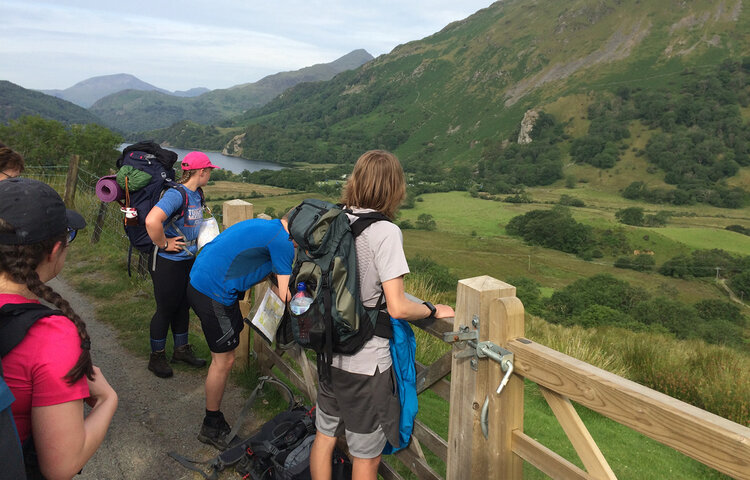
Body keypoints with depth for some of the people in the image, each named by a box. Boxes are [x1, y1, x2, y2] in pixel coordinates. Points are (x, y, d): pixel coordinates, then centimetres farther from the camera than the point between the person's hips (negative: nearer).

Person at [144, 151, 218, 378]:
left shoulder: (197, 195, 6)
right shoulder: (176, 195, -23)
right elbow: (152, 221, -38)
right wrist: (164, 244, -24)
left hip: (188, 260, 8)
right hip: (168, 262, -8)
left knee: (183, 306, 18)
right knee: (166, 308, 5)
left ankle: (181, 349, 35)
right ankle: (157, 357, 23)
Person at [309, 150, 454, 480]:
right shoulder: (385, 232, -21)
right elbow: (397, 308, -24)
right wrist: (433, 310, -6)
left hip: (331, 353, 7)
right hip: (367, 363, -6)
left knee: (324, 436, 24)